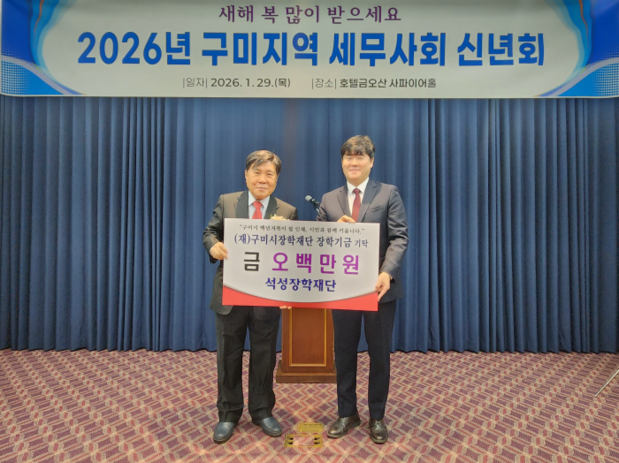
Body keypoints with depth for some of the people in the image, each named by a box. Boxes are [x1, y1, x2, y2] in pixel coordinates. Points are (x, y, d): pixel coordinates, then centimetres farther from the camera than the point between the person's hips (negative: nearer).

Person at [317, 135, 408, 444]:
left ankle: (377, 417, 31)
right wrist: (336, 229, -15)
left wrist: (387, 273, -23)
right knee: (344, 353, 13)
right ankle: (347, 413, 33)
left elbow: (399, 237, -8)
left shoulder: (389, 193, 1)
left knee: (379, 354, 11)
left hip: (379, 287, -2)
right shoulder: (329, 200, 8)